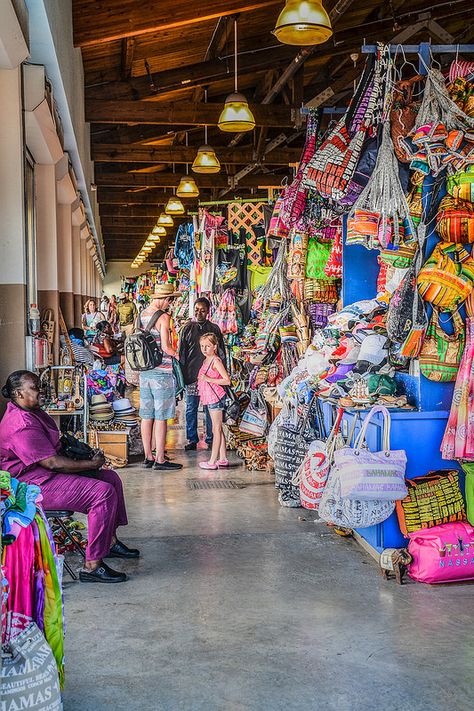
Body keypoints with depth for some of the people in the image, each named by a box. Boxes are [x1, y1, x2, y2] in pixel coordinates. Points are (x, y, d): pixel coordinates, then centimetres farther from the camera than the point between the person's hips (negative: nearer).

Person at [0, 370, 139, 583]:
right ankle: (92, 566, -20)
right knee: (104, 492, -23)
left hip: (46, 474, 11)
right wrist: (91, 464, -15)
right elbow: (52, 463, -26)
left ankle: (110, 542, 22)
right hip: (34, 486, -11)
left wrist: (85, 456, 7)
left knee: (111, 478, 11)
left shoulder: (32, 412, 12)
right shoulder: (21, 425, -24)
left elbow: (55, 446, 24)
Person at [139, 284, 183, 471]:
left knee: (147, 415, 10)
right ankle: (160, 459, 0)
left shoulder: (142, 314, 11)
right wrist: (178, 354, 0)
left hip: (144, 370, 8)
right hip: (162, 370, -8)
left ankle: (148, 457, 17)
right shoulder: (163, 316, -13)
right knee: (161, 417, -3)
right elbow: (166, 347, -18)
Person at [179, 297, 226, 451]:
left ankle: (210, 440, 15)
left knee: (210, 409, 4)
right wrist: (182, 375, 2)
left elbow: (221, 353, 10)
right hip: (192, 375, 0)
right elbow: (181, 354, 7)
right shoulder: (187, 329, 6)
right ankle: (192, 440, 14)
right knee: (191, 409, 4)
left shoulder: (214, 329, 7)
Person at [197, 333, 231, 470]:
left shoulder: (216, 361, -14)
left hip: (215, 397, -10)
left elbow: (227, 381, -19)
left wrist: (209, 379, -21)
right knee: (218, 429, 13)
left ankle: (213, 461, -2)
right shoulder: (206, 360, 13)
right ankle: (223, 459, 20)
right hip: (210, 398, 10)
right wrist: (201, 379, 10)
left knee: (216, 429, -5)